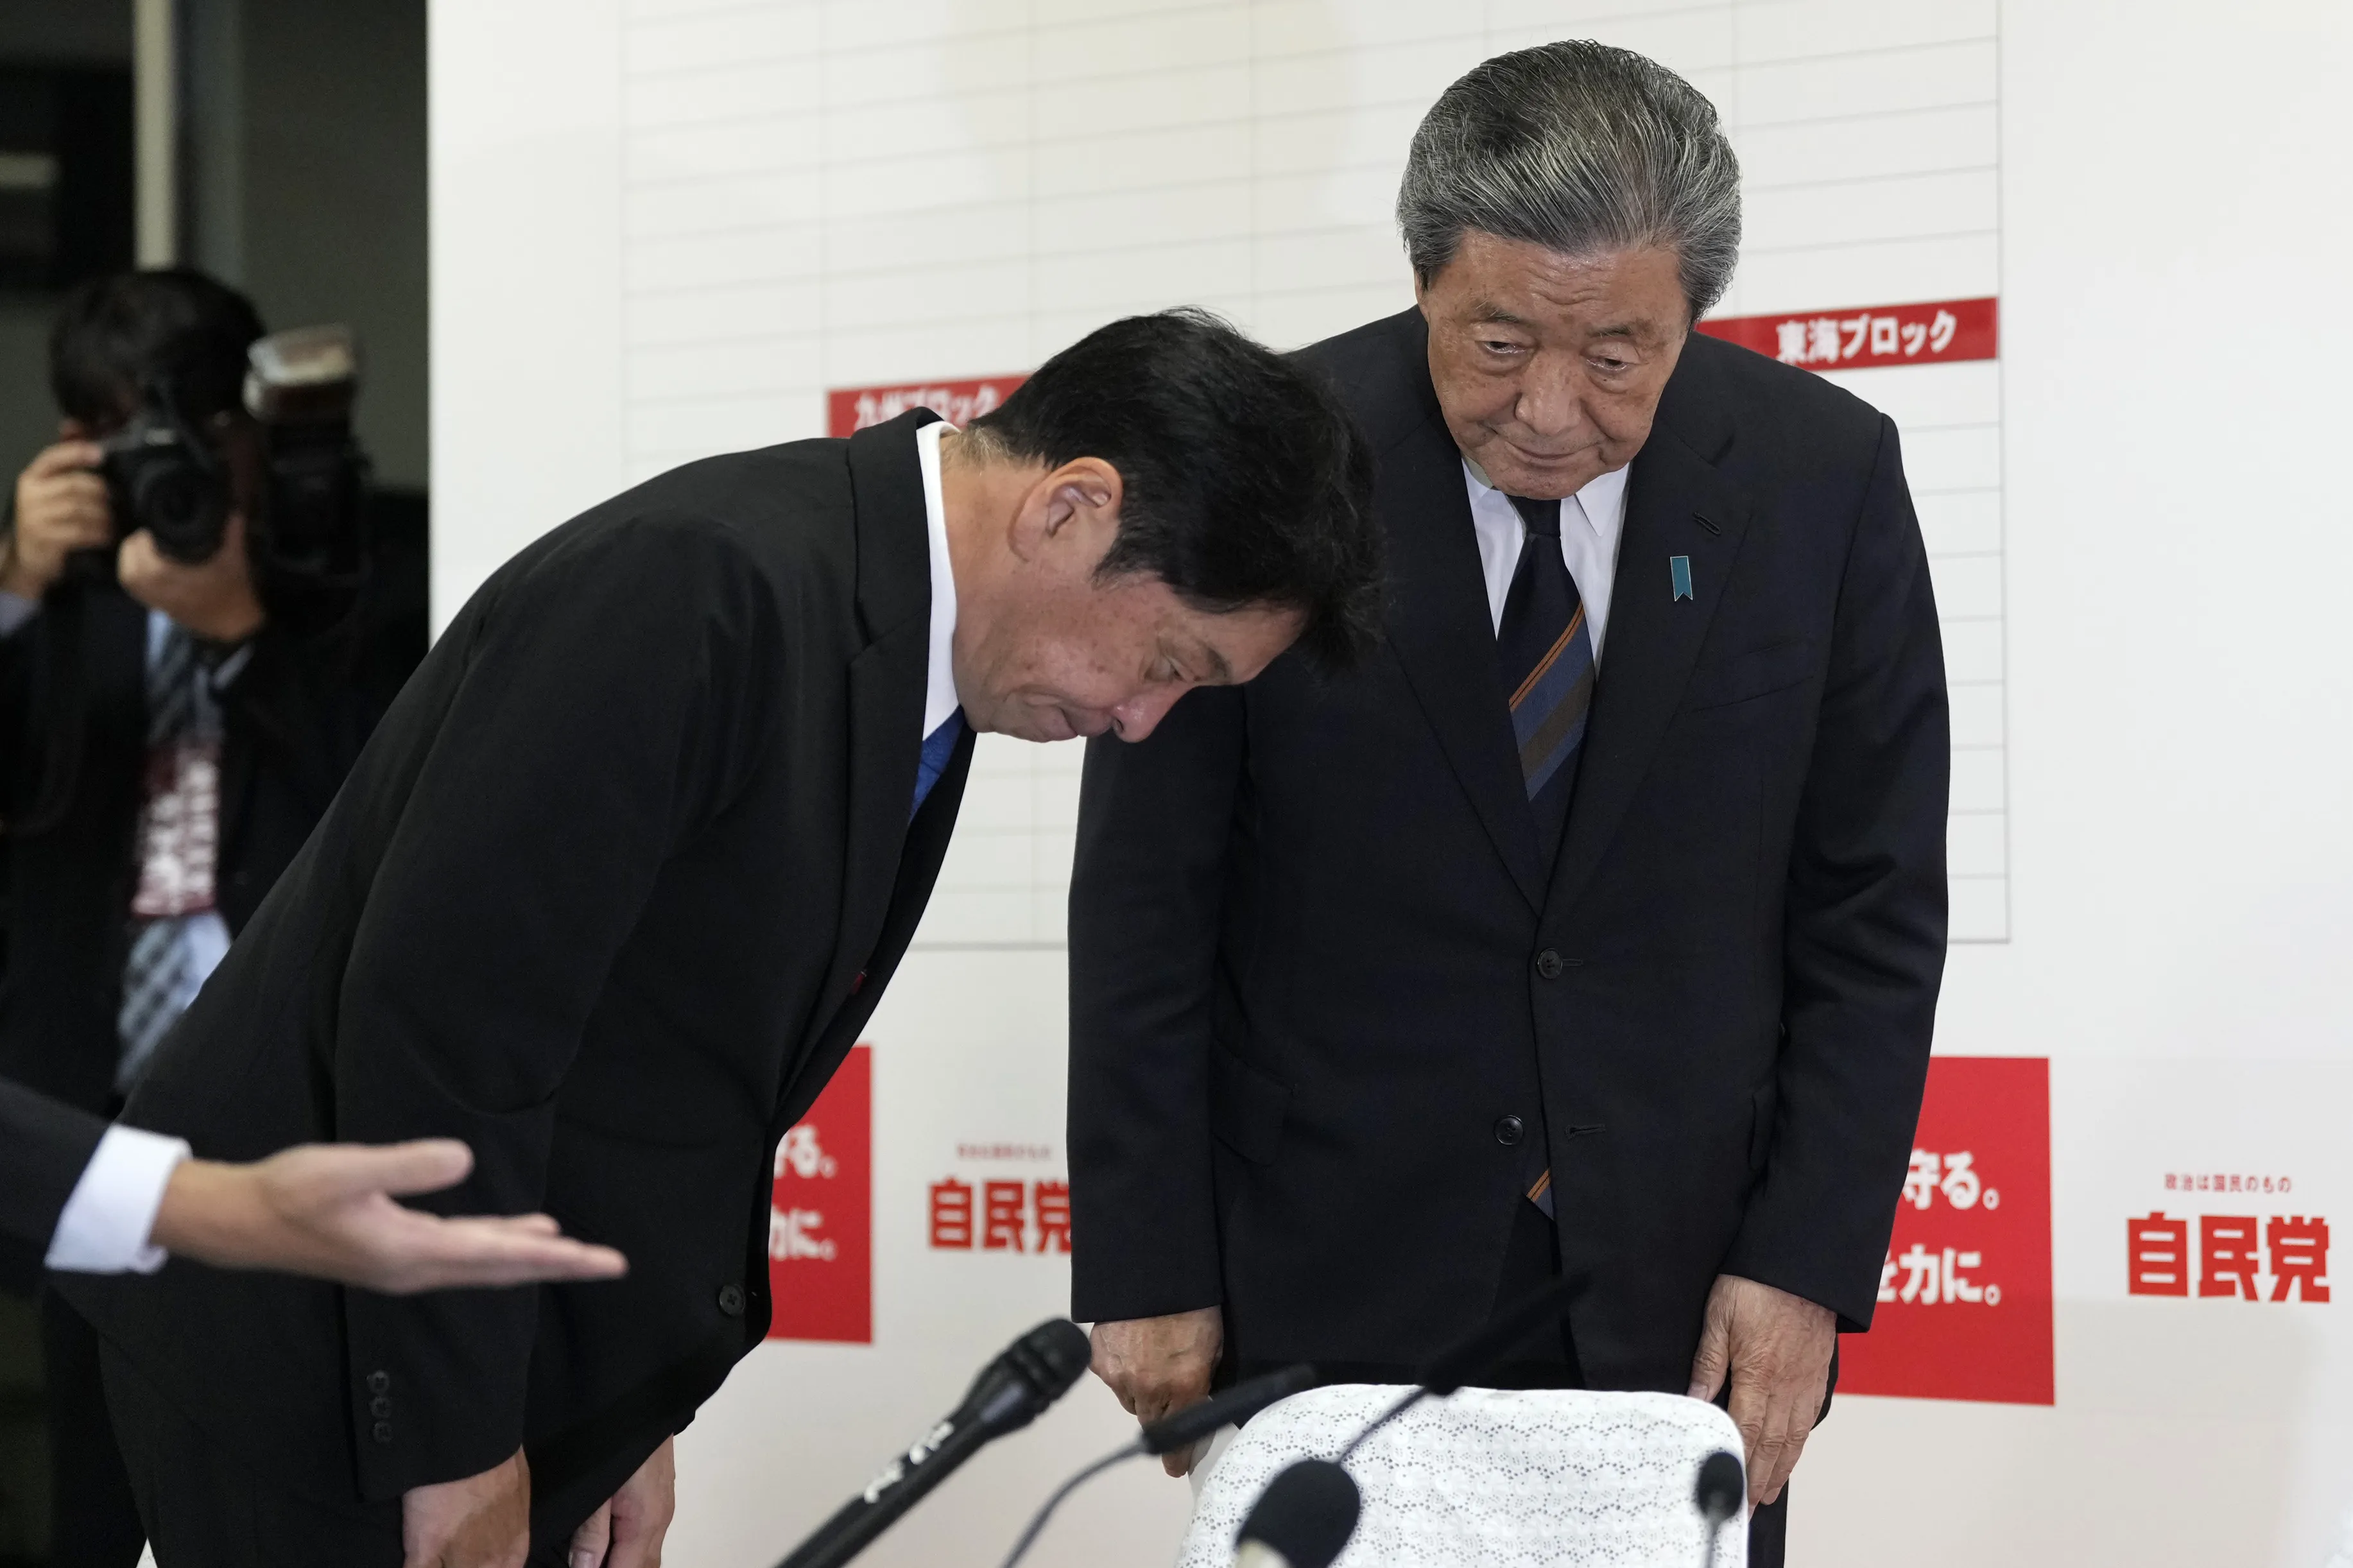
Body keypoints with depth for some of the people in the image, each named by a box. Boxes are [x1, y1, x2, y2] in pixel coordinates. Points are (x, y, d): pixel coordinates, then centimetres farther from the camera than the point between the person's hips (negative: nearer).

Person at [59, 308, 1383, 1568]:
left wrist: (640, 1414, 12)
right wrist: (453, 1447, -19)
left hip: (522, 1365, 9)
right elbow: (437, 1021, -25)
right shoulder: (702, 589, -24)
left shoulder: (917, 671, 6)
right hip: (319, 1357, -9)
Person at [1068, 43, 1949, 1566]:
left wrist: (1810, 1264, -6)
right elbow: (1145, 905, -4)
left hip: (1687, 1286, 1)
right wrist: (1147, 1268, -4)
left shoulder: (1826, 476, -5)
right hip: (1335, 1290, -1)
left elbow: (1874, 911, 0)